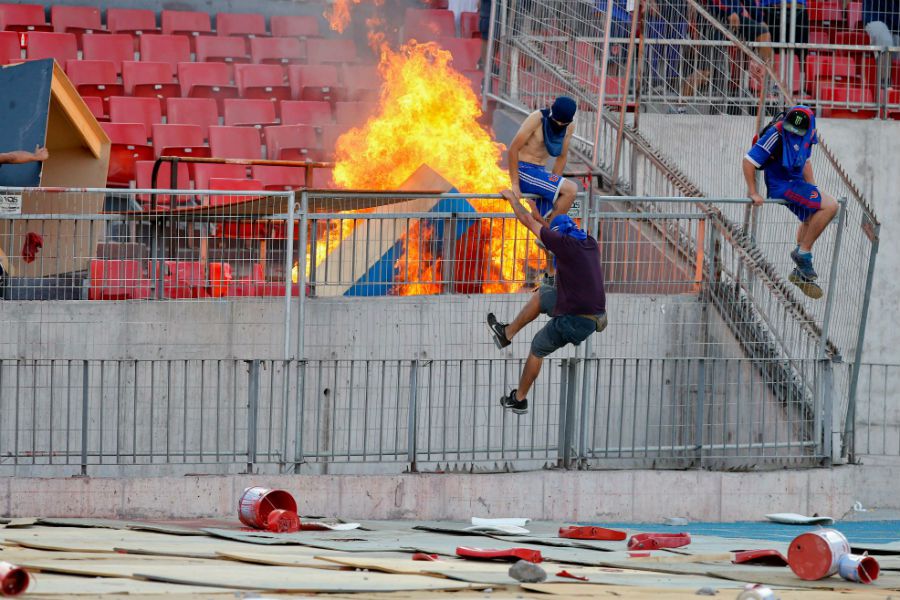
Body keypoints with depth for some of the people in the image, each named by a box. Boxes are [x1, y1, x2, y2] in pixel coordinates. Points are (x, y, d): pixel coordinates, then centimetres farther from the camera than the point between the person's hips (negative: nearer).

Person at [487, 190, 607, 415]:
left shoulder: (563, 243, -14)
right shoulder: (590, 244, 6)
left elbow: (527, 221, -3)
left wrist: (512, 197, 13)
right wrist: (538, 214, 36)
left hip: (574, 320, -7)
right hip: (595, 313, 7)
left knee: (537, 349, 17)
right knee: (542, 294, 25)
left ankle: (519, 400, 32)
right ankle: (507, 333, 40)